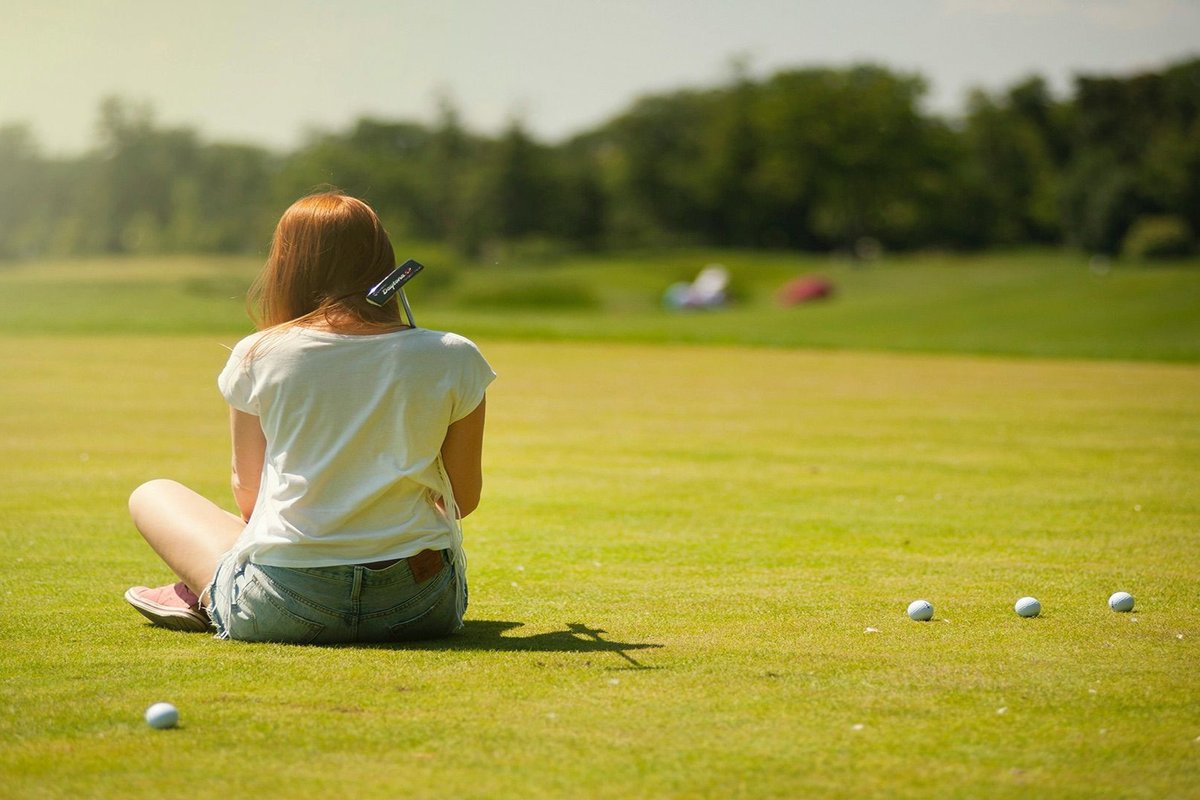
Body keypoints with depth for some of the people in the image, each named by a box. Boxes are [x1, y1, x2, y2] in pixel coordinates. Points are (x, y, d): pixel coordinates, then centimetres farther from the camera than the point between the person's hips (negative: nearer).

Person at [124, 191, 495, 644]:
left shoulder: (257, 357, -2)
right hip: (423, 609, 0)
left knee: (152, 496, 25)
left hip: (286, 612, 0)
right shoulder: (455, 360, -1)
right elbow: (463, 500, 8)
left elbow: (248, 496, 7)